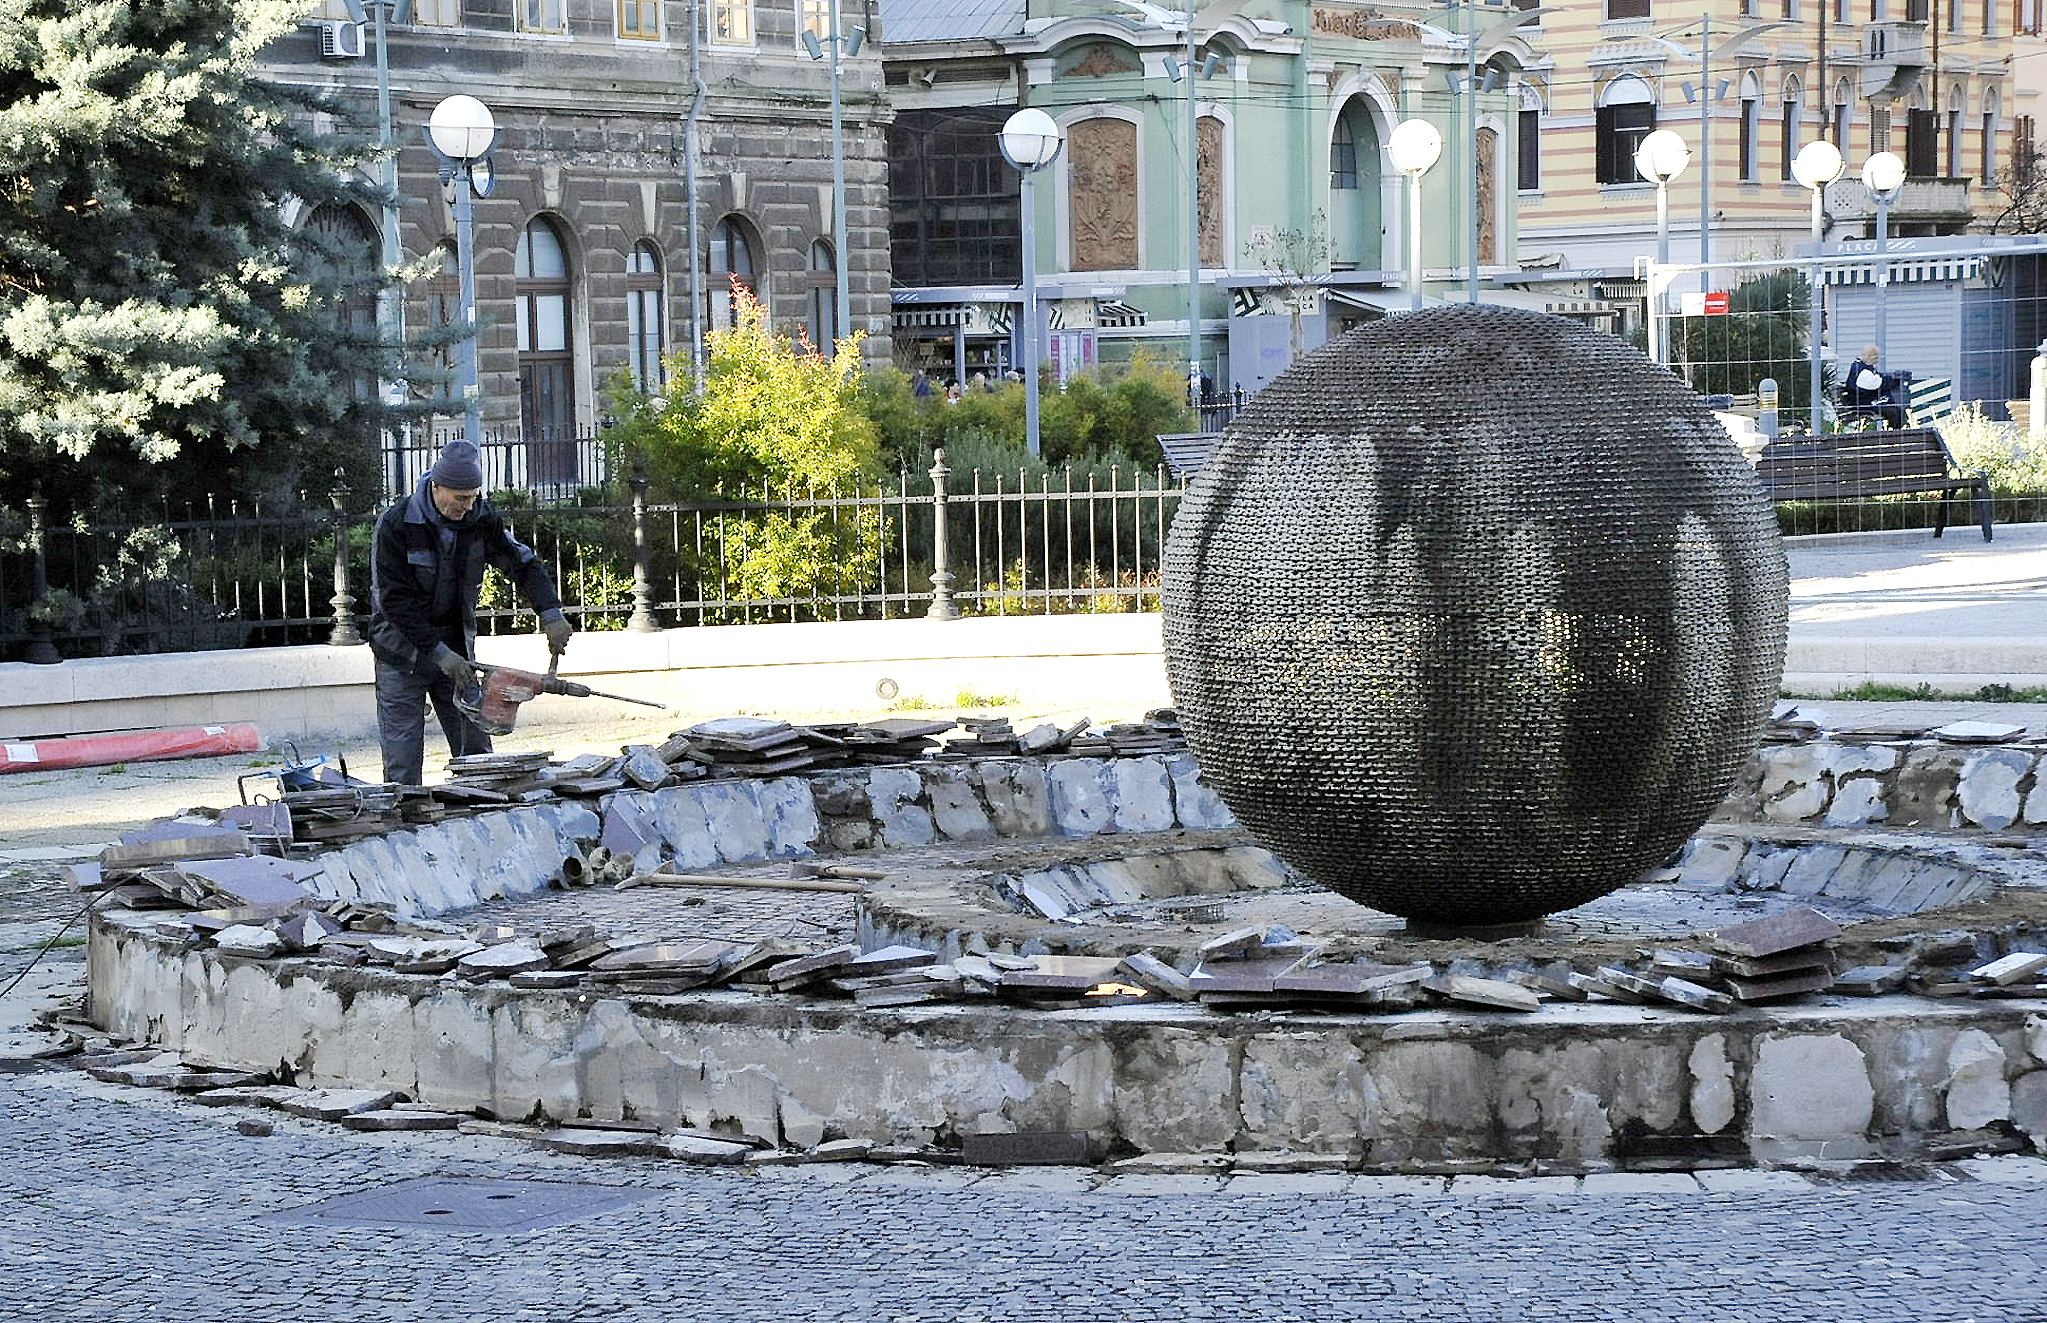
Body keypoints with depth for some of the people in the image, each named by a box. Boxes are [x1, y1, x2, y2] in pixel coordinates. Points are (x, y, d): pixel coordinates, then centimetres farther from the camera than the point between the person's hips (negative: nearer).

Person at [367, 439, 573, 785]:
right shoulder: (395, 525, -18)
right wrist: (439, 653, -22)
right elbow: (395, 601, -18)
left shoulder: (481, 519, -6)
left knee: (476, 751, 3)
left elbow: (525, 564, 1)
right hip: (403, 657, -4)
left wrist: (551, 613, -16)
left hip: (455, 653, 4)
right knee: (403, 766, -5)